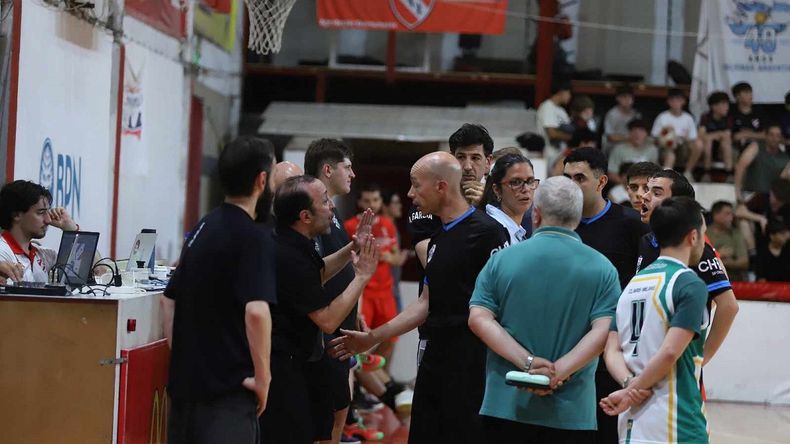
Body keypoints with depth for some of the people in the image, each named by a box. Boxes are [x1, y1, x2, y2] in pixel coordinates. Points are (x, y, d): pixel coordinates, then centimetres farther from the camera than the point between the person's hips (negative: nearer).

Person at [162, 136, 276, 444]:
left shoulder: (202, 228, 13)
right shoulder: (254, 237, -13)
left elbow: (169, 300, 19)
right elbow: (256, 311, -26)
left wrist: (179, 355, 18)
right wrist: (262, 377, -17)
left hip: (186, 379, 8)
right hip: (228, 386, -8)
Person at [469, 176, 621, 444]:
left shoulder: (503, 259, 3)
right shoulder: (602, 268, 0)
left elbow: (478, 319, -6)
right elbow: (603, 331, -11)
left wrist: (527, 361, -11)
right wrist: (559, 371, -15)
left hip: (505, 408, 1)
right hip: (572, 415, 0)